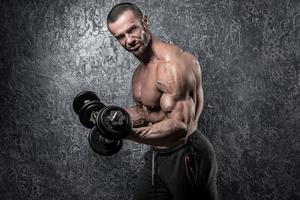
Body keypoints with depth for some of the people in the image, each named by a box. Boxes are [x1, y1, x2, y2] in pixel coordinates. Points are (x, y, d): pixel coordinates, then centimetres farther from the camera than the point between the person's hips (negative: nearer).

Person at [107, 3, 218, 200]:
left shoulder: (173, 64, -23)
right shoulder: (142, 69, 7)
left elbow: (180, 126, -28)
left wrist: (129, 133, -36)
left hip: (187, 157, -9)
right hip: (157, 157, 9)